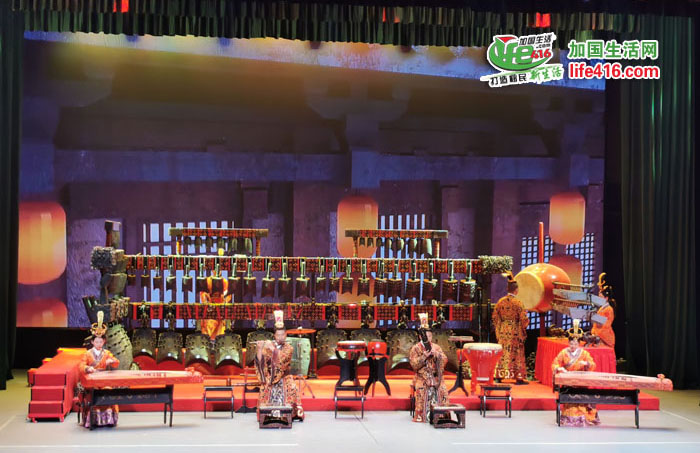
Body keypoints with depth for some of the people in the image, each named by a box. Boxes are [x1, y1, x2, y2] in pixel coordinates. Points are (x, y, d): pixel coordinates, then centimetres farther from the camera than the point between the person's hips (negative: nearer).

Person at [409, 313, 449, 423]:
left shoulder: (436, 347, 14)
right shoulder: (415, 349, 6)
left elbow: (444, 360, 4)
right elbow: (414, 365, -4)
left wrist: (436, 354, -12)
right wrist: (424, 356, -15)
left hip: (436, 376, 2)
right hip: (422, 377, -2)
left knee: (442, 388, -25)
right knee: (422, 389, -30)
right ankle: (421, 415, -25)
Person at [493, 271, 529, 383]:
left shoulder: (501, 301, 0)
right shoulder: (518, 302, -13)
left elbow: (495, 317, 6)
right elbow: (524, 319, -13)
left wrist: (498, 329, 16)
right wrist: (524, 328, 6)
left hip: (503, 331, 4)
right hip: (515, 331, -4)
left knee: (503, 353, 11)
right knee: (516, 354, 3)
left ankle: (500, 376, 12)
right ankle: (518, 377, 6)